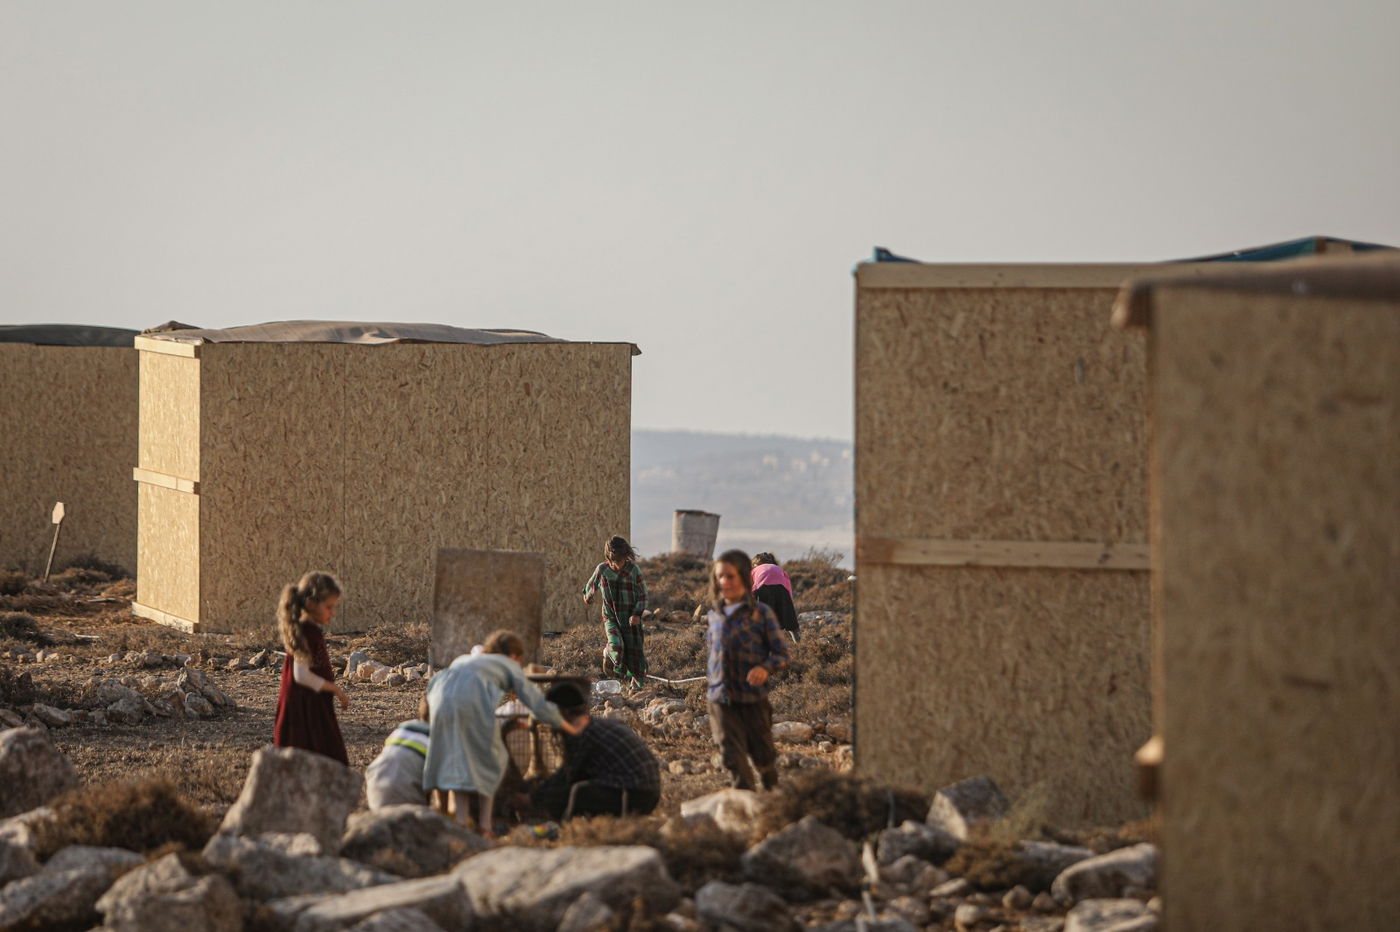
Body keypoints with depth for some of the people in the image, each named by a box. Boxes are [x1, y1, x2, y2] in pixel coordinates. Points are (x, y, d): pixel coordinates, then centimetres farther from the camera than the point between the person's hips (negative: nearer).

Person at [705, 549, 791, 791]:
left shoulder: (760, 613, -6)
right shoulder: (714, 616, 7)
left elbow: (782, 652, -6)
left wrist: (765, 668, -25)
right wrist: (709, 687, 18)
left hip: (754, 698, -3)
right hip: (721, 700, 3)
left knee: (762, 752, 9)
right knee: (732, 753, -4)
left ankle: (772, 790, 34)